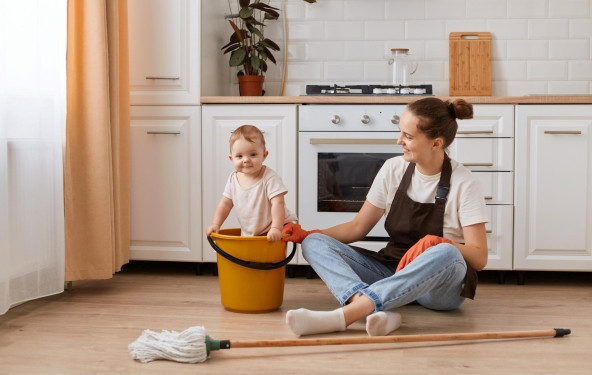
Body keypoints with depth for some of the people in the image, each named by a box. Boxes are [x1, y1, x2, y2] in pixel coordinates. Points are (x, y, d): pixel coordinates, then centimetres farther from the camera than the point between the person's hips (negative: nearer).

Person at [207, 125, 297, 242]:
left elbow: (277, 203, -25)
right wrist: (215, 224, -2)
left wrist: (276, 228, -36)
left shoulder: (270, 178, -18)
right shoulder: (233, 179, -1)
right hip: (248, 232, 5)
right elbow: (225, 203, 8)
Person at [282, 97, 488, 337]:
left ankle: (344, 314, -49)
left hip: (439, 286, -4)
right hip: (391, 274, 5)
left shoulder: (463, 184, -9)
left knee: (447, 254, -40)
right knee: (314, 244, -16)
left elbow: (479, 258, -13)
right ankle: (378, 309, -45)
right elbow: (358, 227, 8)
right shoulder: (393, 169, 2)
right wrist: (306, 234, -5)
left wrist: (436, 242, -31)